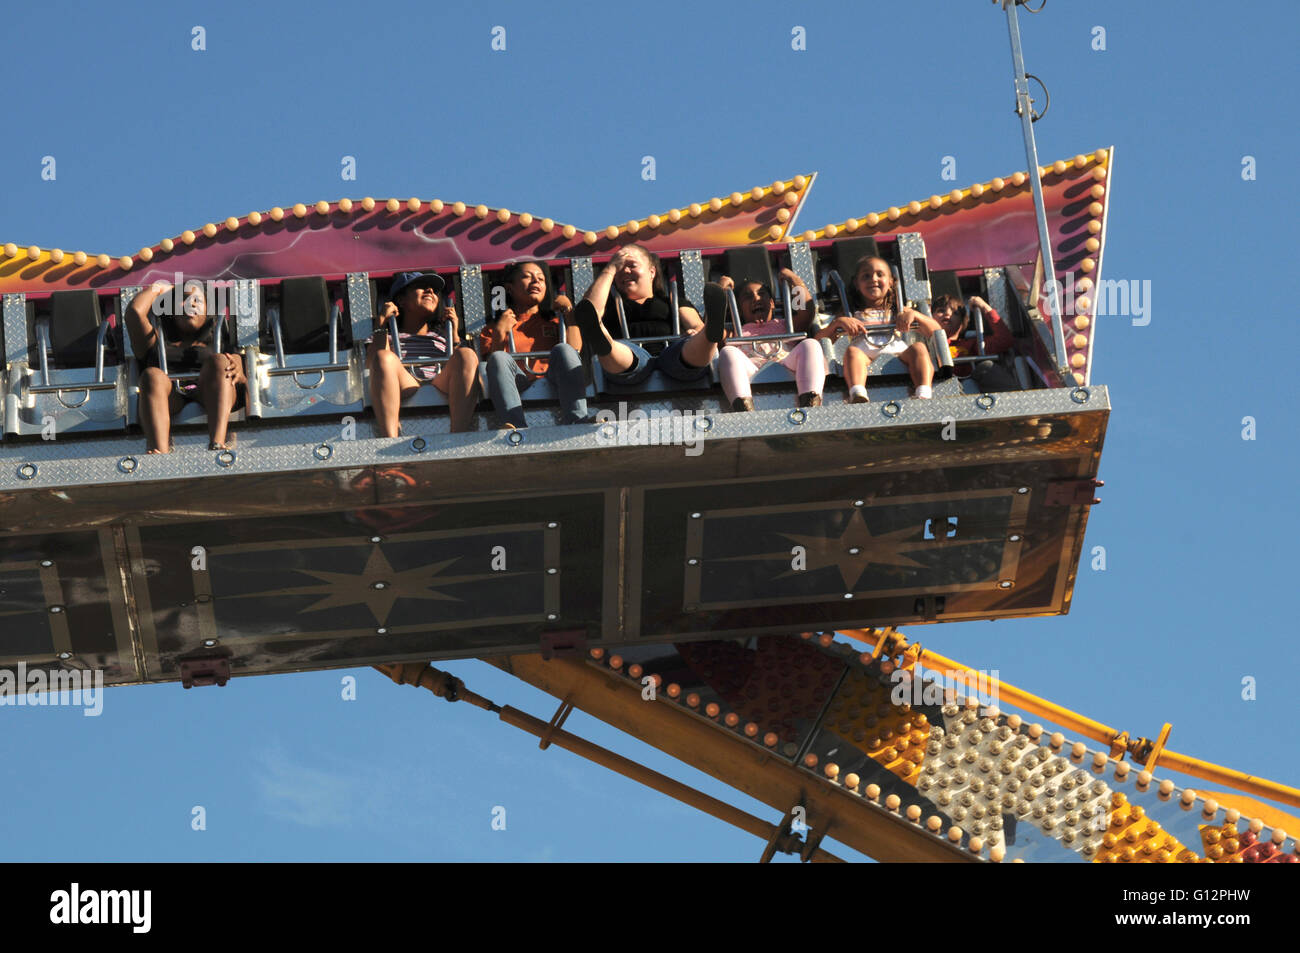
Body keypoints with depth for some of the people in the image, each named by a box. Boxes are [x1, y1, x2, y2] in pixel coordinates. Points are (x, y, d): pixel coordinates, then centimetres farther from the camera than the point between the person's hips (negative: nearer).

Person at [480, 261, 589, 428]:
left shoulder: (554, 319, 29)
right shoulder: (494, 328, 26)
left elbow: (575, 349, 9)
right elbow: (491, 361, 8)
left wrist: (570, 312, 10)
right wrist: (499, 333, -4)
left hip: (552, 380, 0)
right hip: (519, 386, 0)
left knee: (563, 350, -29)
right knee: (499, 358, -30)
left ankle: (578, 424, -52)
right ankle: (518, 429, -54)